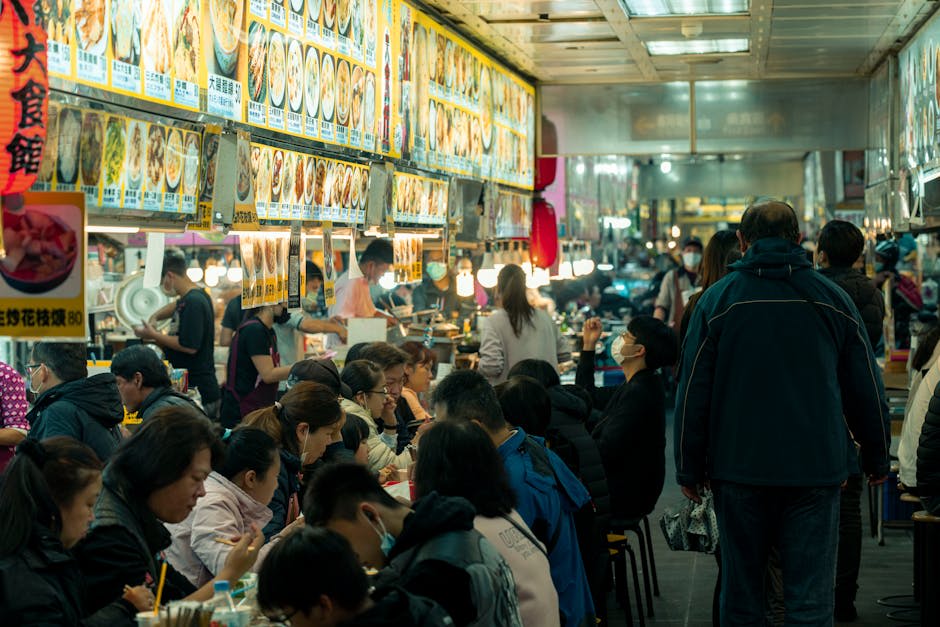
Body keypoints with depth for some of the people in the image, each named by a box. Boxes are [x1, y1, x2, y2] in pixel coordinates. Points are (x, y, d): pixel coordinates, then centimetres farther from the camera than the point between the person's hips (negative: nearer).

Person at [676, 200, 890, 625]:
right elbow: (866, 388, 8)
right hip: (816, 470, 0)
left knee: (741, 591, 10)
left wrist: (689, 468, 6)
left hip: (740, 467, 0)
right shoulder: (832, 298, 3)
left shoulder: (718, 299, -1)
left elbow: (693, 391, -1)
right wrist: (877, 458, 19)